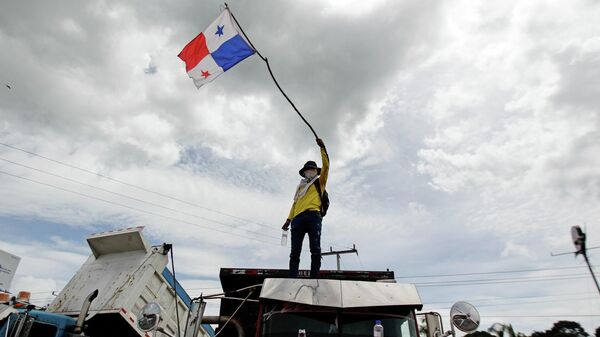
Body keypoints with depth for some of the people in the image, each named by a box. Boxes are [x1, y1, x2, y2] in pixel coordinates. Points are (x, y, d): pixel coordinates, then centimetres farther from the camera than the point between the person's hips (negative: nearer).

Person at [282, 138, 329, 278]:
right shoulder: (300, 186, 32)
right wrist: (289, 219, 14)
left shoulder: (320, 182, 23)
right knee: (295, 251, -7)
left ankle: (314, 279, -18)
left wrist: (322, 147, 5)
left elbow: (326, 165, 10)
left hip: (313, 215, -3)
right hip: (298, 218, 3)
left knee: (315, 249, -14)